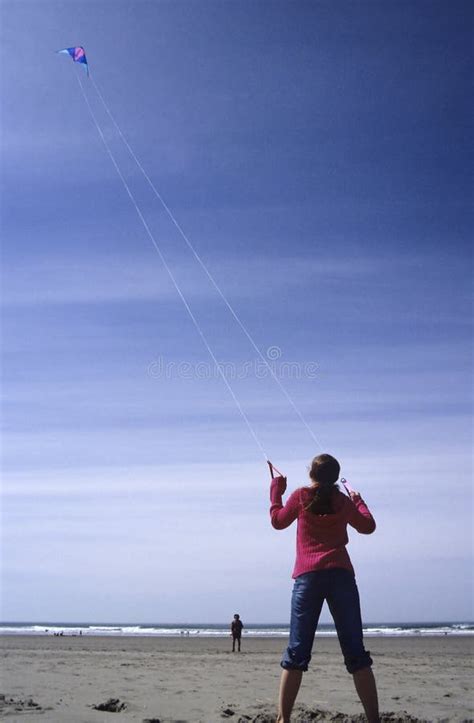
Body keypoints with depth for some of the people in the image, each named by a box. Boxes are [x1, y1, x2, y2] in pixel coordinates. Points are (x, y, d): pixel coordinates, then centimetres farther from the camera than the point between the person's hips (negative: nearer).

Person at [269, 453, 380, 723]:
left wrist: (276, 491, 30)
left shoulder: (300, 496, 5)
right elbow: (368, 526, 26)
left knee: (296, 653, 2)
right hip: (341, 575, 1)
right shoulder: (344, 501, 10)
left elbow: (278, 521, 19)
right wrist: (359, 501, 41)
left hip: (308, 577, -1)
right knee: (356, 653, 3)